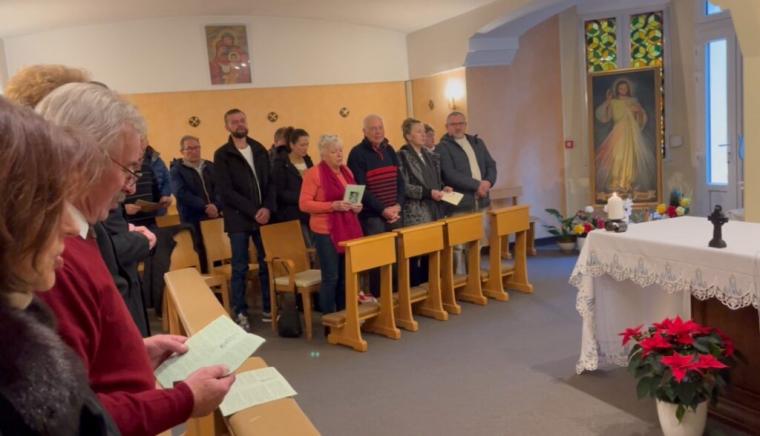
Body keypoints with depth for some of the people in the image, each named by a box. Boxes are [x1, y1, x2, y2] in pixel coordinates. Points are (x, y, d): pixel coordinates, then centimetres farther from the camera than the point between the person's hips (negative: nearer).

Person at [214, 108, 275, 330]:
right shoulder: (222, 155, -2)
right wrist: (253, 211, -13)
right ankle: (240, 313, 10)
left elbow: (270, 181, 9)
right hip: (238, 219, -4)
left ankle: (268, 309, 17)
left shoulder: (259, 149, 11)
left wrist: (267, 208, -7)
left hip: (263, 215, 4)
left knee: (267, 264, 6)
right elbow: (226, 191, -9)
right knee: (240, 268, 1)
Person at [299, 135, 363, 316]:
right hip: (326, 232, -7)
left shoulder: (346, 171, 12)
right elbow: (304, 204, -14)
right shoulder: (314, 173, -10)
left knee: (346, 276, 11)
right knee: (331, 277, -3)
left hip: (348, 230, 7)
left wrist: (356, 205, 2)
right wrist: (333, 206, -22)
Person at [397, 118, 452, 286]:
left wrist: (443, 188, 2)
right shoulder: (403, 156, -8)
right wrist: (429, 193, -19)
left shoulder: (429, 155, 15)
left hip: (433, 211, 7)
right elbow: (404, 186, -15)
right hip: (415, 214, -7)